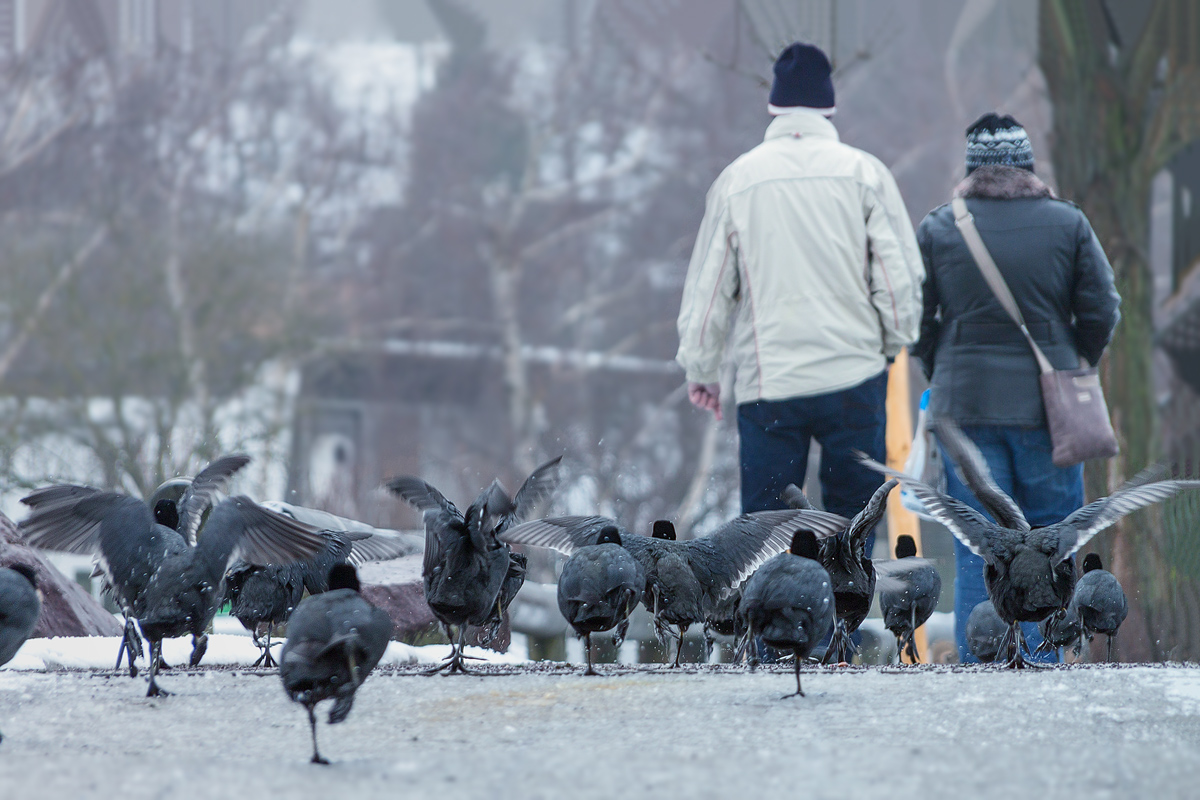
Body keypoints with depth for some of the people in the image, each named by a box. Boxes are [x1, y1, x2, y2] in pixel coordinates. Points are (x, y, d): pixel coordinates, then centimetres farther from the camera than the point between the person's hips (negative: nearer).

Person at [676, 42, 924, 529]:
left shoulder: (738, 179, 2)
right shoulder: (864, 172, -1)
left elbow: (708, 284, 8)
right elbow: (900, 273, 0)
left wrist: (700, 367, 19)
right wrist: (894, 343, 17)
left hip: (767, 383, 1)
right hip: (853, 376, 0)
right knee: (852, 511, 7)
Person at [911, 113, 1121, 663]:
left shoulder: (937, 229, 1)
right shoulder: (1068, 225, 1)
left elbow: (914, 319, 2)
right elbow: (1102, 314, 1)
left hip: (966, 408, 0)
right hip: (1048, 411, 0)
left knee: (978, 555, 4)